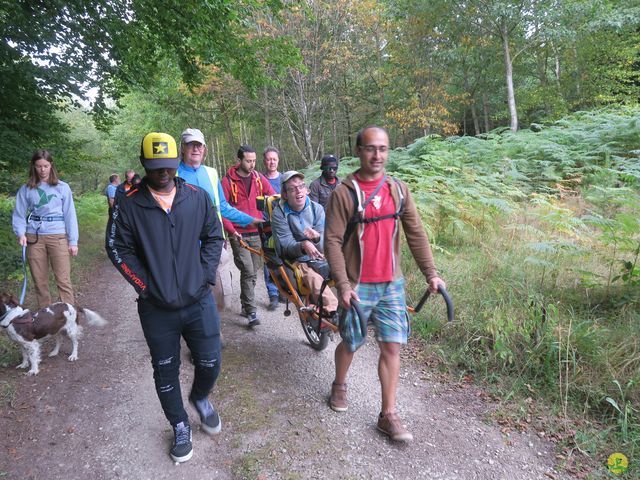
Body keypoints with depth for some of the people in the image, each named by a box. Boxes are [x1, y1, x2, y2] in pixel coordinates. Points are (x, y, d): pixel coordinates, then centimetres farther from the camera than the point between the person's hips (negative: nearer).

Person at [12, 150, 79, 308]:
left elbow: (70, 215, 1)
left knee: (63, 280, -4)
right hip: (34, 237, 2)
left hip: (58, 236, -2)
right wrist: (21, 233, -12)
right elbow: (19, 214, 6)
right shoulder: (26, 189, 5)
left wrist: (73, 241, -2)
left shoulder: (62, 187, 2)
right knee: (39, 281, 11)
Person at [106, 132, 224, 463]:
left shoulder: (198, 197, -1)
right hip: (157, 310, -1)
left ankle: (200, 398, 42)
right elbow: (117, 248, -3)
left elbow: (214, 237, 6)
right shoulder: (128, 205, -7)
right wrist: (145, 285, -8)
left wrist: (206, 275, -3)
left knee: (210, 364, 8)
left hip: (199, 302, 1)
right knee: (166, 374, 13)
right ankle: (180, 426, 37)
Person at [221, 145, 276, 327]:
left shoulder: (259, 178, 5)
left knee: (253, 272, 11)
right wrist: (232, 230, -16)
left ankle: (245, 305, 29)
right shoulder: (228, 181, -4)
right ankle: (251, 311, -1)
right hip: (239, 234, -4)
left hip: (256, 233, 4)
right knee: (248, 272, -10)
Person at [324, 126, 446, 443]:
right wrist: (343, 284, -18)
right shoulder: (344, 192, -10)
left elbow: (416, 234, 6)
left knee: (392, 346, 5)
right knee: (350, 343, 13)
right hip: (357, 286, -3)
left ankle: (388, 415, 19)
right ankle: (339, 385, 43)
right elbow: (332, 241, -12)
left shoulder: (399, 190, 4)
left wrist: (430, 274, 1)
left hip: (392, 284, 4)